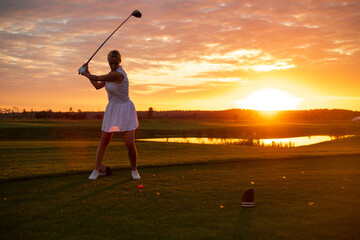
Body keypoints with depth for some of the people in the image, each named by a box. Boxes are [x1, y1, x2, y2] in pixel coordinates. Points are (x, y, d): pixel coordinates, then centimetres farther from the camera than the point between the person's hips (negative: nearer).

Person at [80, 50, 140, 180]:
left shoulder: (118, 74, -24)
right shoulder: (112, 72, 5)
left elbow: (97, 78, -16)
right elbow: (98, 86, 13)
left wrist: (85, 73, 1)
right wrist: (87, 72, 9)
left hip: (125, 110, -8)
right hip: (112, 109, 8)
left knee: (130, 144, -11)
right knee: (104, 141, 10)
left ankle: (134, 170, 12)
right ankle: (97, 169, 21)